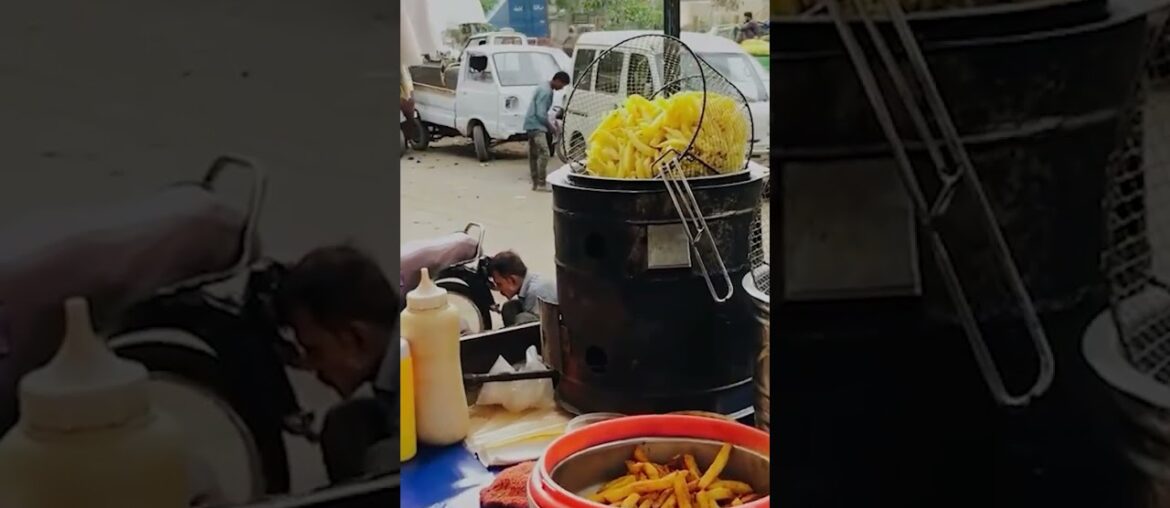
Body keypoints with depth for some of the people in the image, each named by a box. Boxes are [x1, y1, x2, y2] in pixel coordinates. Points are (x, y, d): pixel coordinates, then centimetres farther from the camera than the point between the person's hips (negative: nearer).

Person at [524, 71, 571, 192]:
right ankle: (541, 184, -14)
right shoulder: (546, 91, -17)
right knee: (544, 153, -14)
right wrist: (550, 126, -9)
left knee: (533, 155, 11)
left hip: (532, 125, 11)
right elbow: (541, 114, -20)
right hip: (536, 126, -11)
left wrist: (550, 121, 14)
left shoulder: (543, 87, 15)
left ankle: (535, 183, 15)